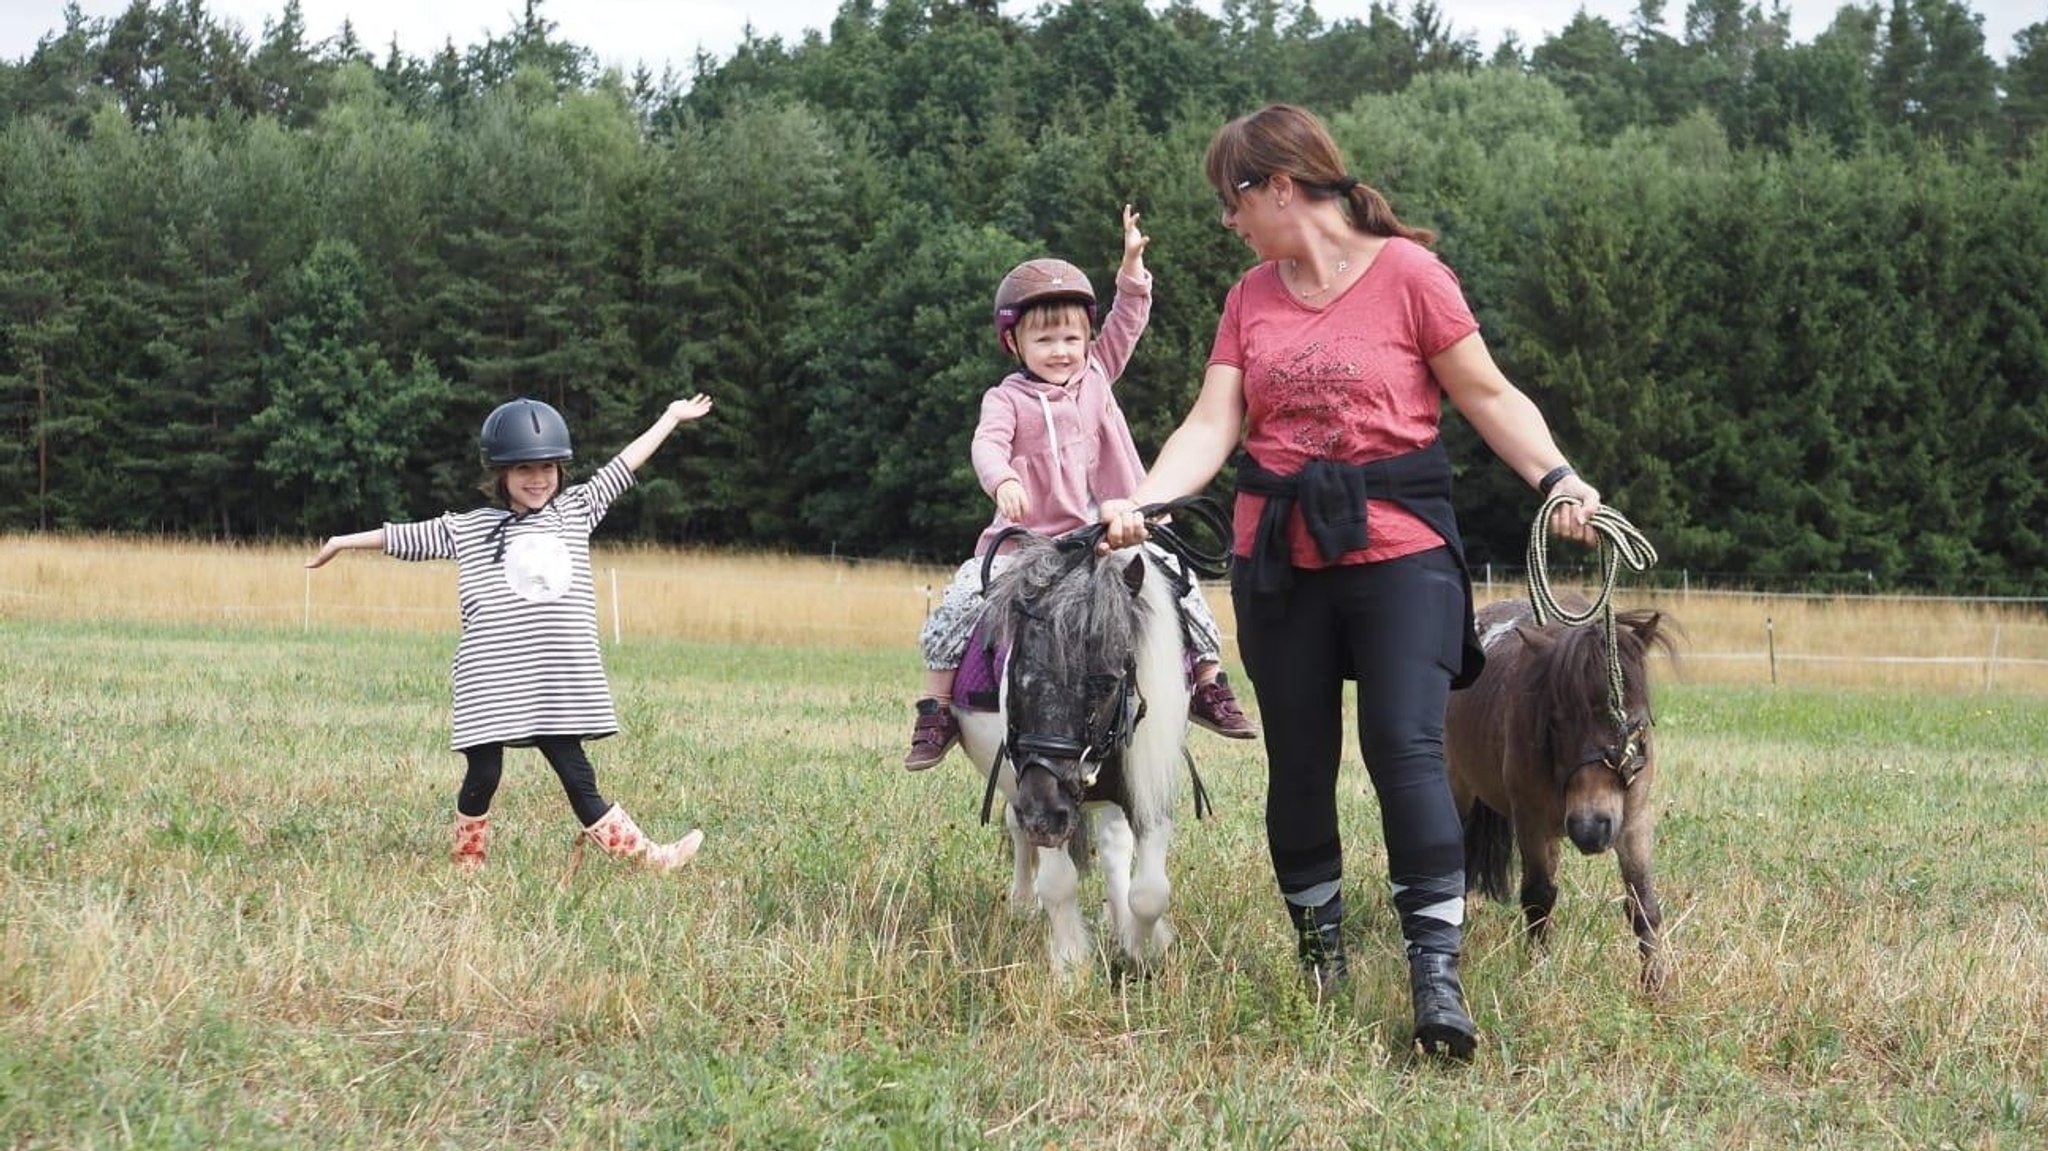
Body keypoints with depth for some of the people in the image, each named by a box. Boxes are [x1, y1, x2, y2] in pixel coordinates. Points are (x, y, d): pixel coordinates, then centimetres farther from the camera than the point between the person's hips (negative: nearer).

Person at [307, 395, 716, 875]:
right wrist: (343, 542, 14)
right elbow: (403, 537, 11)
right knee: (483, 774, 2)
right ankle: (466, 866, 16)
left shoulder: (576, 510, 11)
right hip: (491, 682, -2)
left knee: (576, 774, 2)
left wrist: (672, 417, 21)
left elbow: (623, 466, 16)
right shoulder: (468, 529, 4)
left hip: (559, 681, 2)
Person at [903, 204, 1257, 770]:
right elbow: (988, 443, -16)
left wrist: (1133, 267, -10)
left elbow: (1126, 322, 5)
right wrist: (1003, 481, -38)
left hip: (1101, 536, 2)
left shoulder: (1095, 376, 11)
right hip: (1024, 540, -2)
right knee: (960, 604, -18)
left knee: (1179, 587, -10)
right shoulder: (1007, 399, 1)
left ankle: (1210, 685, 5)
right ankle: (936, 710, -7)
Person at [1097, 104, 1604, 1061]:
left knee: (1405, 745, -16)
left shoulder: (1406, 271, -6)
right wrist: (1139, 501, -15)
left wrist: (1556, 478, -16)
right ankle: (1319, 959, 24)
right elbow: (1212, 426, 2)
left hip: (1397, 549, -5)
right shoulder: (1251, 297, 9)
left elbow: (1488, 395, -2)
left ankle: (1437, 974, -17)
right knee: (1298, 761, 10)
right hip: (1278, 554, 5)